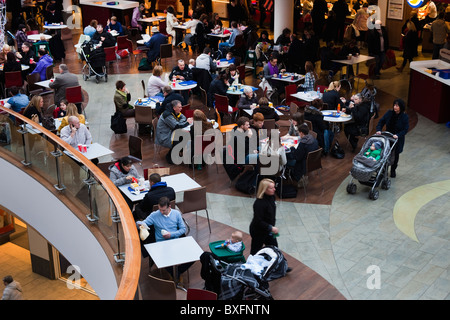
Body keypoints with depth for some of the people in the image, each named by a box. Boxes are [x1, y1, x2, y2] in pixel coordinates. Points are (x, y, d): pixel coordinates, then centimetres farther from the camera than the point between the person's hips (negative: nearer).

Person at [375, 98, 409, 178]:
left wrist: (398, 135, -29)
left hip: (398, 139, -1)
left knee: (395, 155, 12)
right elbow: (381, 121, -1)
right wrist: (378, 130, -17)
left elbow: (405, 129, -14)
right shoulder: (389, 113, -6)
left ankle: (393, 170, 32)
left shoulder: (405, 117, -13)